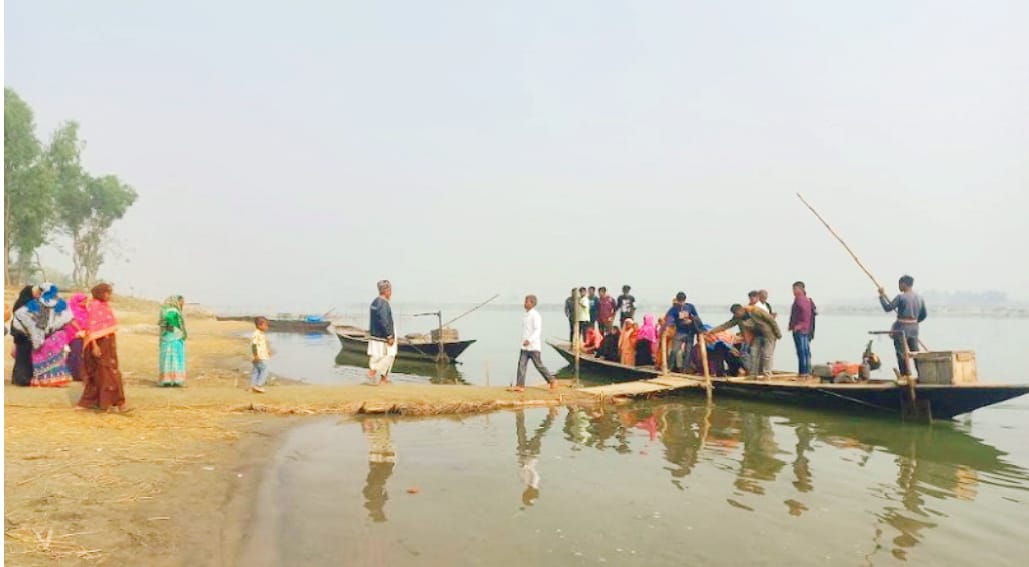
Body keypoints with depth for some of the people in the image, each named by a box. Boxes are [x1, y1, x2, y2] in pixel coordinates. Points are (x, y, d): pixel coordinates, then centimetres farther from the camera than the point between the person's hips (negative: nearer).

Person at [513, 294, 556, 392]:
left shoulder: (535, 315, -13)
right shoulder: (527, 315, 14)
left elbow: (538, 330, -23)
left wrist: (529, 340, -34)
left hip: (533, 346, -8)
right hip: (525, 346, 8)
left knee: (539, 365, 1)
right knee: (521, 364, -1)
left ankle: (552, 381, 16)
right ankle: (520, 386, -2)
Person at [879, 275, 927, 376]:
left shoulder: (901, 297, -14)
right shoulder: (919, 298, 8)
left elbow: (888, 308, -12)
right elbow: (923, 315, 16)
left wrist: (882, 295, -3)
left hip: (902, 328, -7)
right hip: (914, 328, 7)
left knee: (902, 353, -1)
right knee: (915, 352, 12)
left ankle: (906, 375, -1)